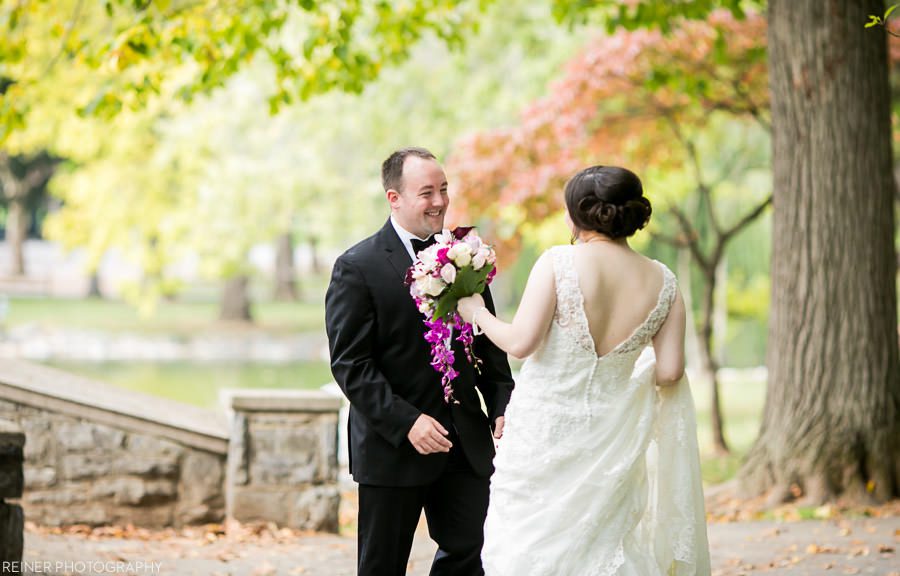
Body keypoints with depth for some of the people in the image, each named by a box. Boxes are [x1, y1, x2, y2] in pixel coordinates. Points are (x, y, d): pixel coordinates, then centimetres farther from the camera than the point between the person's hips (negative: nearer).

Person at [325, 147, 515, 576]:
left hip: (466, 442, 5)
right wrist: (406, 423, -22)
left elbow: (488, 345, 14)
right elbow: (350, 364, -14)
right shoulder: (357, 267, -9)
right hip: (392, 445, -5)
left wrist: (502, 407, 1)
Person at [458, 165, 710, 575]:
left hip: (545, 427, -4)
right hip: (610, 435, 4)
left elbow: (520, 342, -16)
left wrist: (477, 314, 2)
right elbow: (669, 371, -1)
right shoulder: (662, 282, 0)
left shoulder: (559, 262, -13)